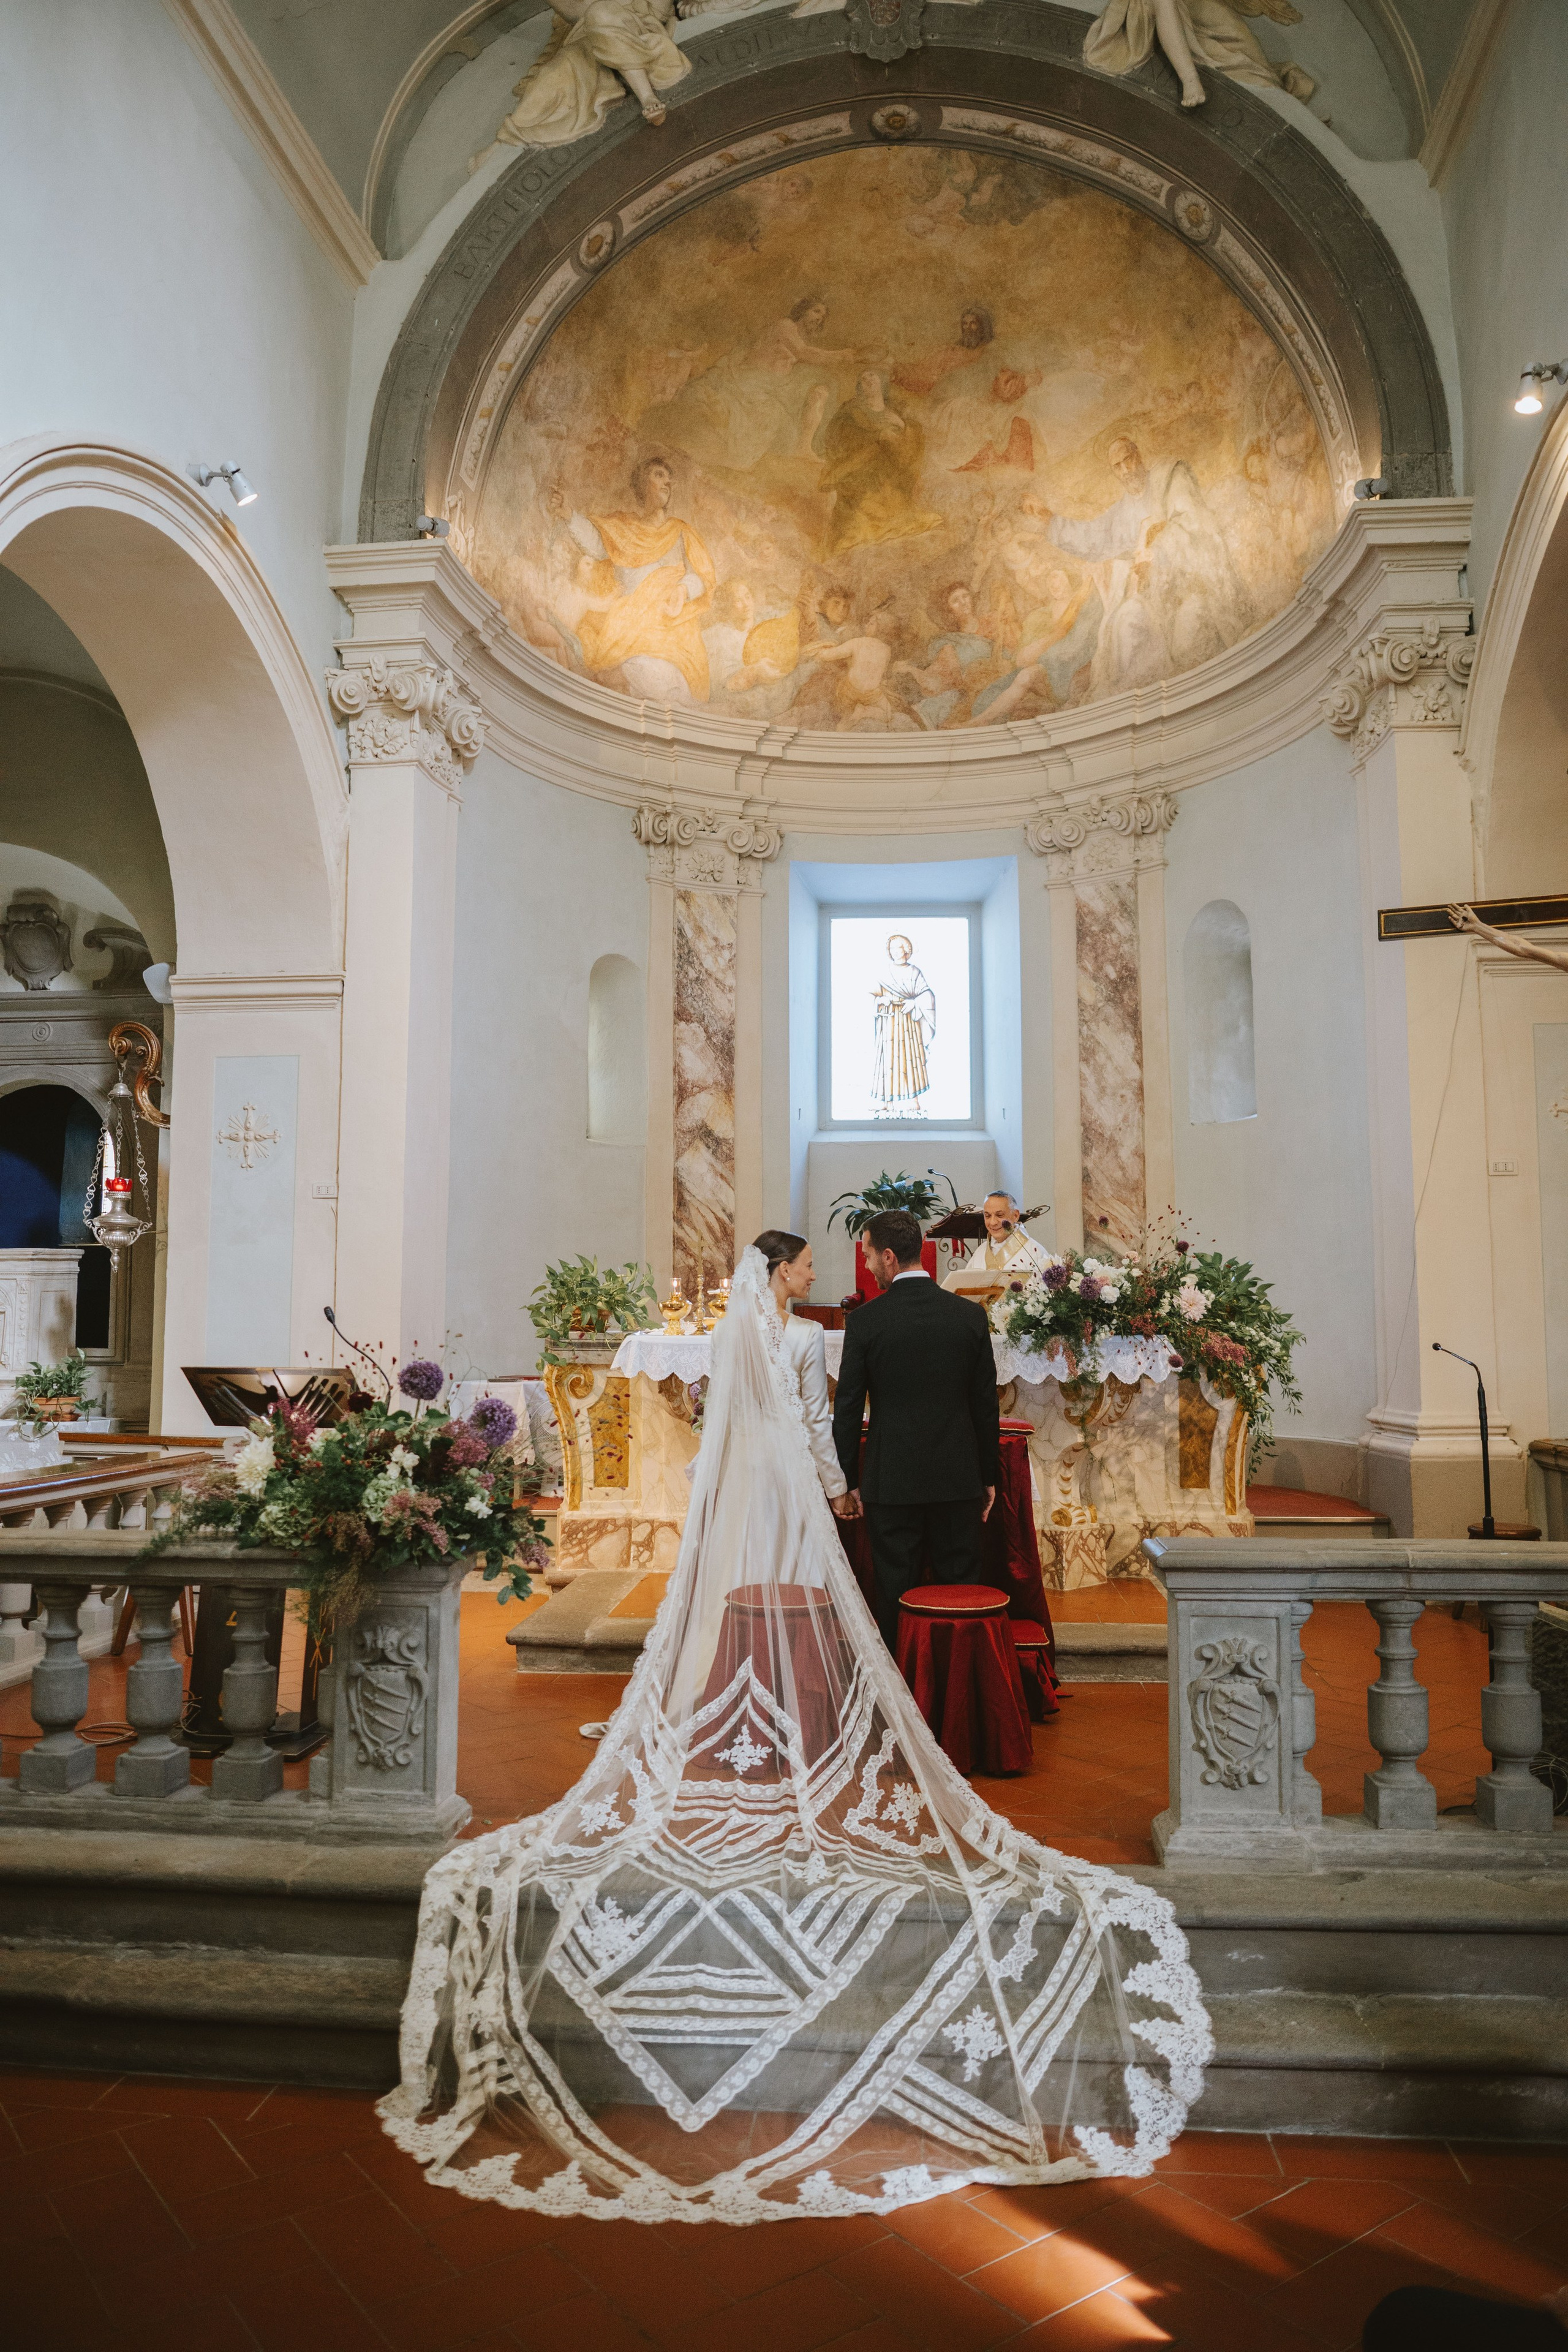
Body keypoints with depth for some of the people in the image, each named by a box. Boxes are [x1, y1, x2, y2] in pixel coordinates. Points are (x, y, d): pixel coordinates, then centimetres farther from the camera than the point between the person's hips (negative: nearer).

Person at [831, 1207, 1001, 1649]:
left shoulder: (865, 1320, -9)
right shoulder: (970, 1315, -2)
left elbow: (847, 1409, -4)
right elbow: (986, 1405, 3)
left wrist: (851, 1479, 6)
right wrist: (989, 1476, 12)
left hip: (890, 1480, -2)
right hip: (959, 1479, 2)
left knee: (896, 1597, 8)